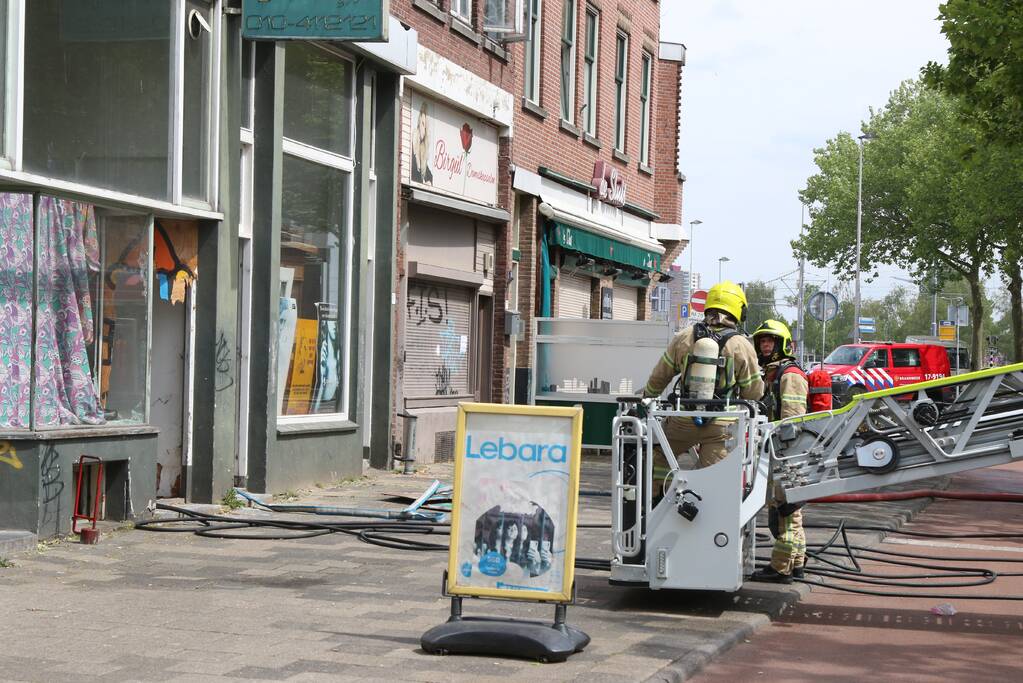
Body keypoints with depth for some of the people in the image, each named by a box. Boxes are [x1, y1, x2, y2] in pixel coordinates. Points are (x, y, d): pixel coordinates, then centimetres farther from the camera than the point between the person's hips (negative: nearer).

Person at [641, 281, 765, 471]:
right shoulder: (742, 346, -5)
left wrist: (646, 396, 30)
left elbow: (659, 376, 12)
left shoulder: (684, 337, 1)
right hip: (721, 425, -1)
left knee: (658, 456, 23)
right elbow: (754, 393, 1)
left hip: (684, 420, 1)